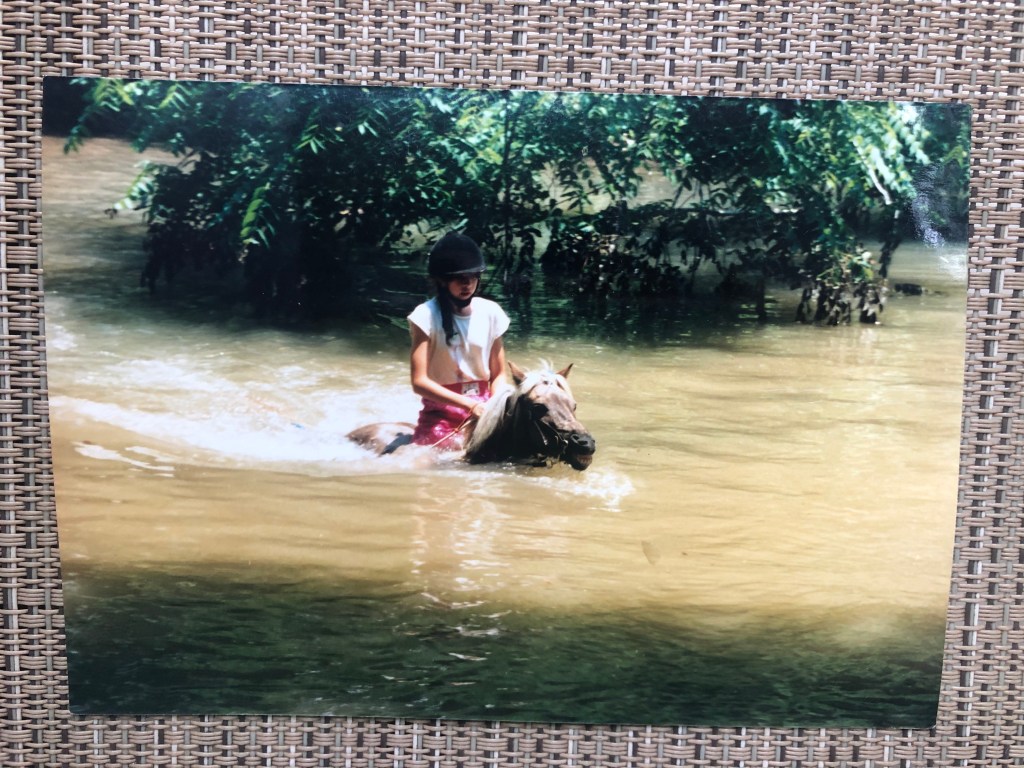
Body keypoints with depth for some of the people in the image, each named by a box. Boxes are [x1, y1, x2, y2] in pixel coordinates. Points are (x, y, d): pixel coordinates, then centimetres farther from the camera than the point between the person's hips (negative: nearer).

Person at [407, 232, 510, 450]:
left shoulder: (490, 313, 1)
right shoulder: (427, 316, -10)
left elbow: (498, 374, 7)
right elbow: (419, 382, -15)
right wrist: (469, 404, -21)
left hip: (483, 406, 4)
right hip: (441, 413, -4)